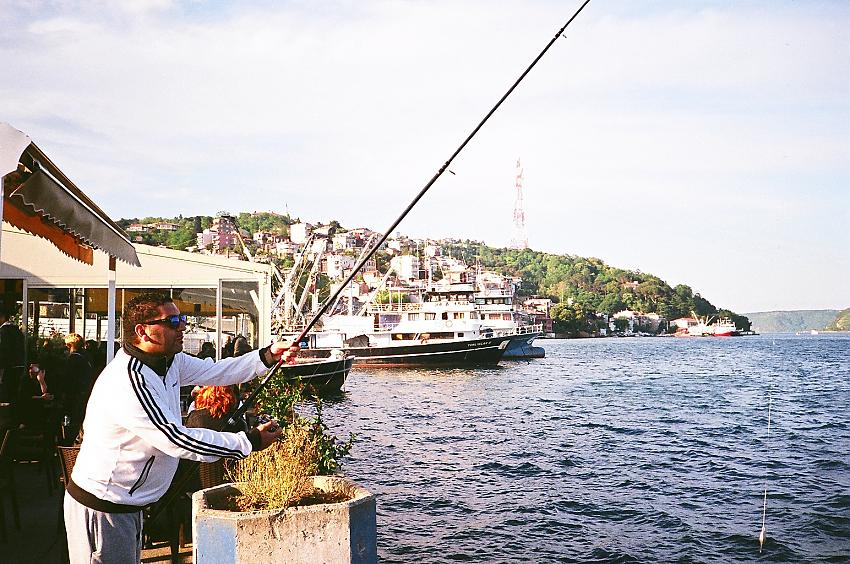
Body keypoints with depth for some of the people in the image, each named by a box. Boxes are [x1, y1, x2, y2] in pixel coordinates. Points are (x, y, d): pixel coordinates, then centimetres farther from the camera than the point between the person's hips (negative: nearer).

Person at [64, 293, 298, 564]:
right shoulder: (128, 381, -28)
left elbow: (216, 372, 7)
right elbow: (179, 441, -28)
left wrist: (268, 355, -7)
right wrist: (250, 442, -22)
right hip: (101, 508, -9)